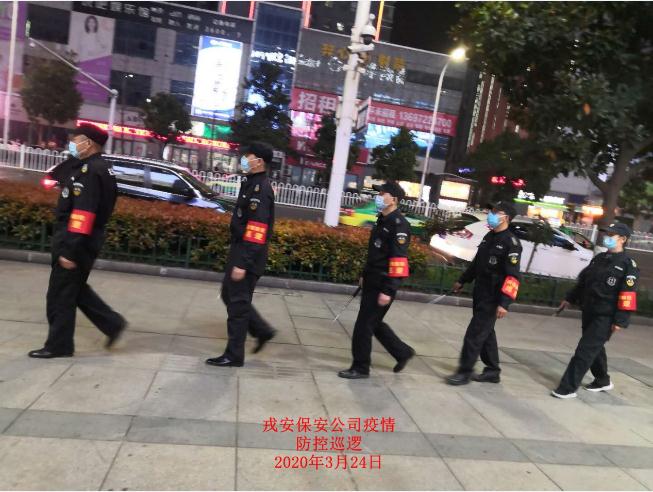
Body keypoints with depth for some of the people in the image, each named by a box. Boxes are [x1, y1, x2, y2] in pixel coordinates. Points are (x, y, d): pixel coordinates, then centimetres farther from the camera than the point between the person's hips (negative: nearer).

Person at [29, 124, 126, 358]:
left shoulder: (90, 171, -20)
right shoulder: (101, 168, 12)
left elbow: (83, 214, -25)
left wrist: (70, 250, -25)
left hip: (75, 243, -10)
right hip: (82, 243, 10)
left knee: (60, 294, 3)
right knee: (75, 289, 20)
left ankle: (58, 345, 17)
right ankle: (112, 323, 22)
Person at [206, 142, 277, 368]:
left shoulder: (261, 189, -19)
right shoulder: (251, 183, 13)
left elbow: (256, 231, -25)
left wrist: (243, 264, -26)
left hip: (247, 255, -10)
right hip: (239, 250, 10)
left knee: (238, 303, 0)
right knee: (230, 296, 19)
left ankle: (234, 355, 14)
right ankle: (263, 330, 30)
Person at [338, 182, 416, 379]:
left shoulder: (399, 225, -17)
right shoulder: (383, 220, 13)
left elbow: (398, 260, -22)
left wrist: (388, 290, -24)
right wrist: (365, 275, 23)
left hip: (382, 285, -9)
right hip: (372, 281, 9)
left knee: (364, 325, -2)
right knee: (374, 322, 18)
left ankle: (360, 368, 15)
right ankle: (403, 352, 34)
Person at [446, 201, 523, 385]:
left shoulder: (511, 243, -16)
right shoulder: (489, 236, 11)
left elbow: (512, 277, -21)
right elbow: (477, 262, 21)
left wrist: (504, 303, -27)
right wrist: (462, 281, 25)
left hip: (493, 297, -8)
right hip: (480, 293, 8)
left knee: (475, 333, -5)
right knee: (486, 332, 15)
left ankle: (465, 372, 7)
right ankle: (492, 371, 28)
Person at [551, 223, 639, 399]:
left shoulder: (628, 264, -10)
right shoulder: (599, 258, 12)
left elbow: (628, 295, -15)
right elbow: (583, 280, 18)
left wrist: (620, 320, -19)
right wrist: (570, 299, 17)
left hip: (606, 316, -7)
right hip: (588, 312, 8)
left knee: (585, 351, -9)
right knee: (595, 348, 20)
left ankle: (568, 387, -4)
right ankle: (603, 381, 41)